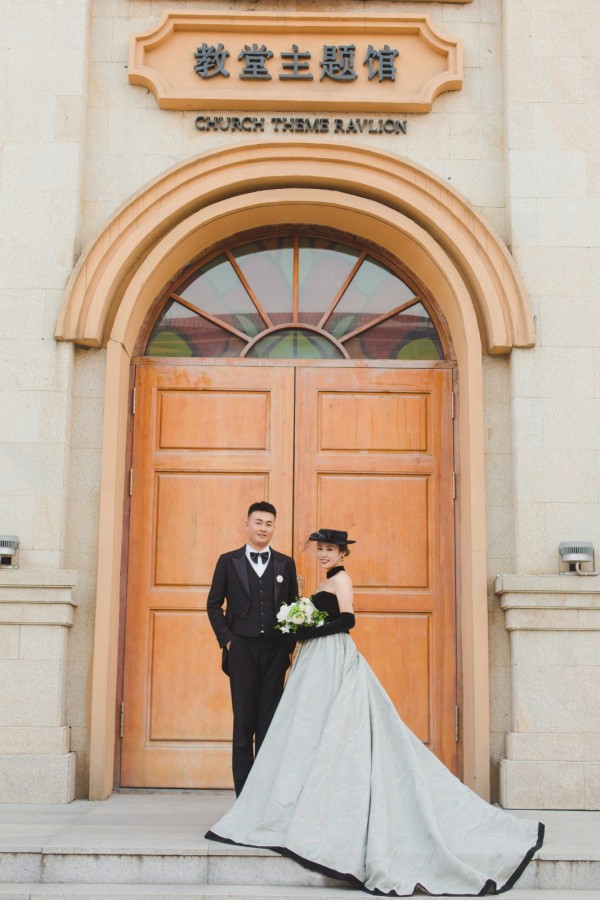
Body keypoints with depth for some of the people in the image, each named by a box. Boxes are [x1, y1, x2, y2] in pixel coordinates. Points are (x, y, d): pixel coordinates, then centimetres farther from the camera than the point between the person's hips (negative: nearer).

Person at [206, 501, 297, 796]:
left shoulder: (285, 564, 10)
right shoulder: (228, 561, 7)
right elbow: (214, 604, 7)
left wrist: (290, 643, 0)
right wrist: (226, 639, -3)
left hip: (275, 650, 1)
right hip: (242, 648, -1)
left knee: (270, 719, 3)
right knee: (244, 718, 1)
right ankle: (243, 790, 7)